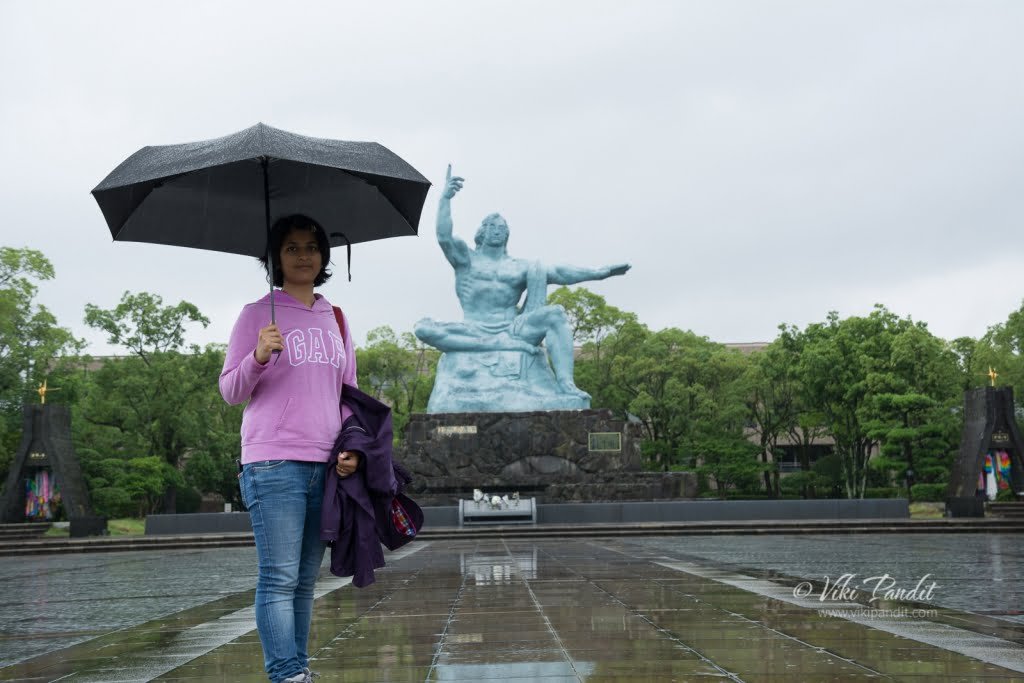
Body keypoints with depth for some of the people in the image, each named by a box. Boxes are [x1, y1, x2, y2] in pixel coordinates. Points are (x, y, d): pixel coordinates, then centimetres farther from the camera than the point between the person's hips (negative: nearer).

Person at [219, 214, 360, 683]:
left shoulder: (335, 320, 16)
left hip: (326, 467, 5)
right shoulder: (257, 315, 3)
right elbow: (230, 391, 1)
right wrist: (258, 358, -18)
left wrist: (352, 447, 4)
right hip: (273, 464, -5)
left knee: (305, 582, 8)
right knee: (279, 579, -8)